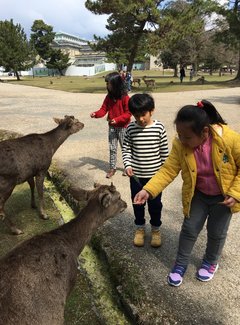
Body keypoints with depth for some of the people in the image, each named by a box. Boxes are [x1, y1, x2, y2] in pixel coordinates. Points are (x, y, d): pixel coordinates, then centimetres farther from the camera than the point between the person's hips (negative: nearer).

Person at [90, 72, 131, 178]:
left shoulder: (125, 97, -17)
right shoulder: (109, 97, 1)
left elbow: (128, 113, -16)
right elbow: (104, 109, -1)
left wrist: (117, 119, -26)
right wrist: (96, 114, -21)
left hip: (122, 127, -5)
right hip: (112, 127, 5)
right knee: (112, 148, 10)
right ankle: (112, 168, 22)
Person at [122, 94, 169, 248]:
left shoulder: (159, 127, -10)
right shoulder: (131, 128, -7)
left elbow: (164, 151, -3)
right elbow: (126, 149, 0)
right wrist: (127, 165, -15)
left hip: (155, 174, -1)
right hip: (136, 175, 1)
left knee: (155, 203, 13)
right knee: (137, 202, 16)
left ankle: (156, 229, 36)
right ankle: (140, 228, 38)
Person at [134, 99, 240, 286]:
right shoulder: (180, 145, -22)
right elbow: (168, 170, -22)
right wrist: (148, 190, -32)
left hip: (223, 196, -1)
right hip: (197, 194, 2)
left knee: (217, 232, 13)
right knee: (190, 229, 9)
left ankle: (211, 262, 42)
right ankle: (181, 264, 31)